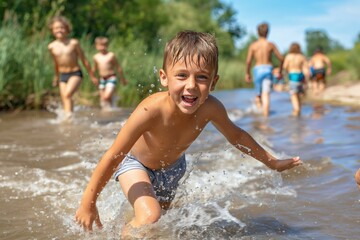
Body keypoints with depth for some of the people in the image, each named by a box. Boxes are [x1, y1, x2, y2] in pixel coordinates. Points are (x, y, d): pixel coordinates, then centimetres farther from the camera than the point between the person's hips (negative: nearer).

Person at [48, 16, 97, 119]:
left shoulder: (73, 43, -7)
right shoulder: (52, 46, 1)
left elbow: (84, 60, 1)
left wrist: (92, 76, 4)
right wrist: (56, 77, 29)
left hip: (76, 74, -4)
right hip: (63, 75, 4)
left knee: (67, 94, -26)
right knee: (65, 101, 0)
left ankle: (69, 116, -28)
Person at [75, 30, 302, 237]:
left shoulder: (210, 108, -30)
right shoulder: (151, 111, -42)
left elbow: (236, 135, -7)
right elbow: (112, 157, -33)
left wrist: (273, 162, 4)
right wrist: (88, 204, -25)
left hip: (172, 167, 5)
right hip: (134, 162, -5)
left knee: (161, 214, 24)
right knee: (149, 217, -27)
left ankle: (135, 223, 54)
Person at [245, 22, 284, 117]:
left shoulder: (253, 45, 1)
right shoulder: (271, 45, 2)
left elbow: (248, 61, -4)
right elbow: (281, 58, 2)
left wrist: (247, 73, 8)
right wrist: (280, 72, 14)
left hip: (257, 69, 0)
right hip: (268, 69, 0)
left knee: (258, 94, 15)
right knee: (266, 94, -4)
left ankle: (259, 110, 1)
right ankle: (265, 114, -12)